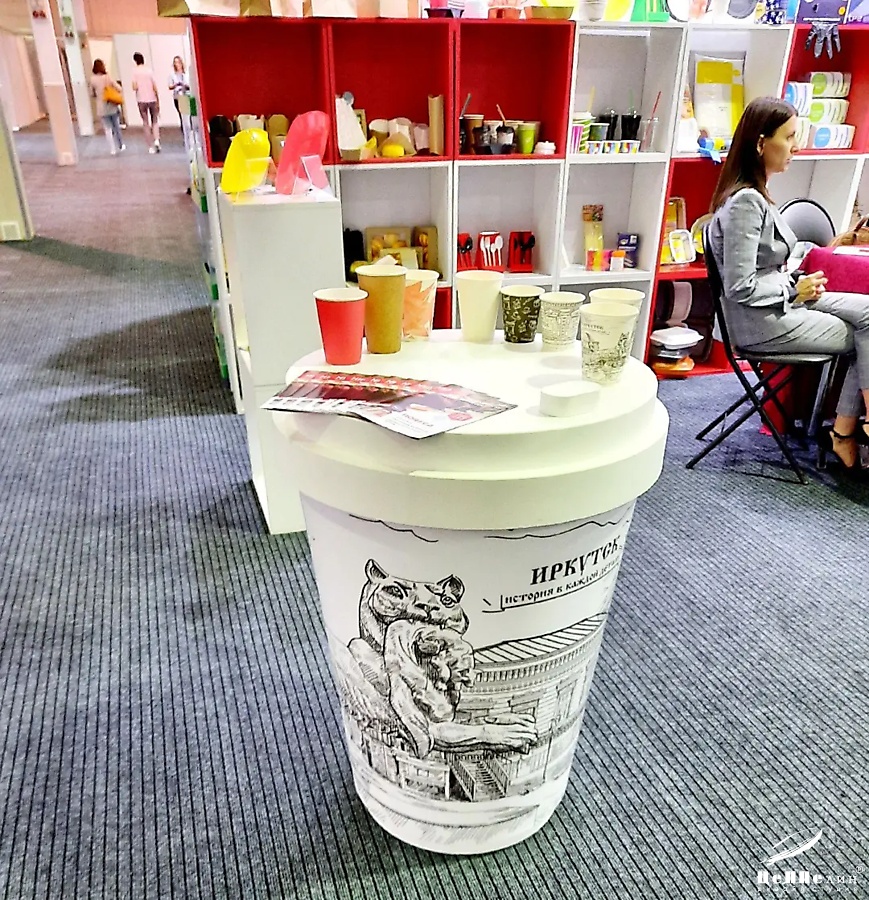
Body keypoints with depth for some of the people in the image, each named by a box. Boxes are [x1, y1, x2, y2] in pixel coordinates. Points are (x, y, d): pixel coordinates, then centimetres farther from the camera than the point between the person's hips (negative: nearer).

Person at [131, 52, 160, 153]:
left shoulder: (135, 72, -4)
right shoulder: (149, 71, -1)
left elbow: (135, 87, -11)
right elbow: (155, 87, -3)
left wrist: (136, 86, 13)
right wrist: (158, 100, 6)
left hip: (141, 100, -1)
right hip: (152, 99, 1)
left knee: (146, 123, 6)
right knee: (155, 121, 14)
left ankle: (151, 147, 4)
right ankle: (157, 140, -11)